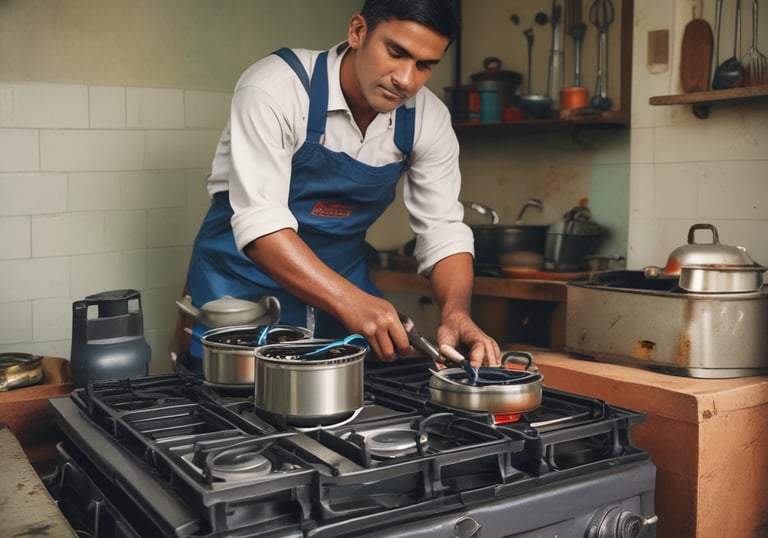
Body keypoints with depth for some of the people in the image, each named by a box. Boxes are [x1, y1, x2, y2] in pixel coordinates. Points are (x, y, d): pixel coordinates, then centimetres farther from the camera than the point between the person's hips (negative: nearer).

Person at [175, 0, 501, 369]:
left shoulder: (429, 119, -10)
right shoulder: (275, 87, -24)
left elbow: (442, 230, -9)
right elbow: (259, 222, -32)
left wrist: (456, 312, -29)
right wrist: (353, 303, -44)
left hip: (341, 283, 4)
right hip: (244, 284, -3)